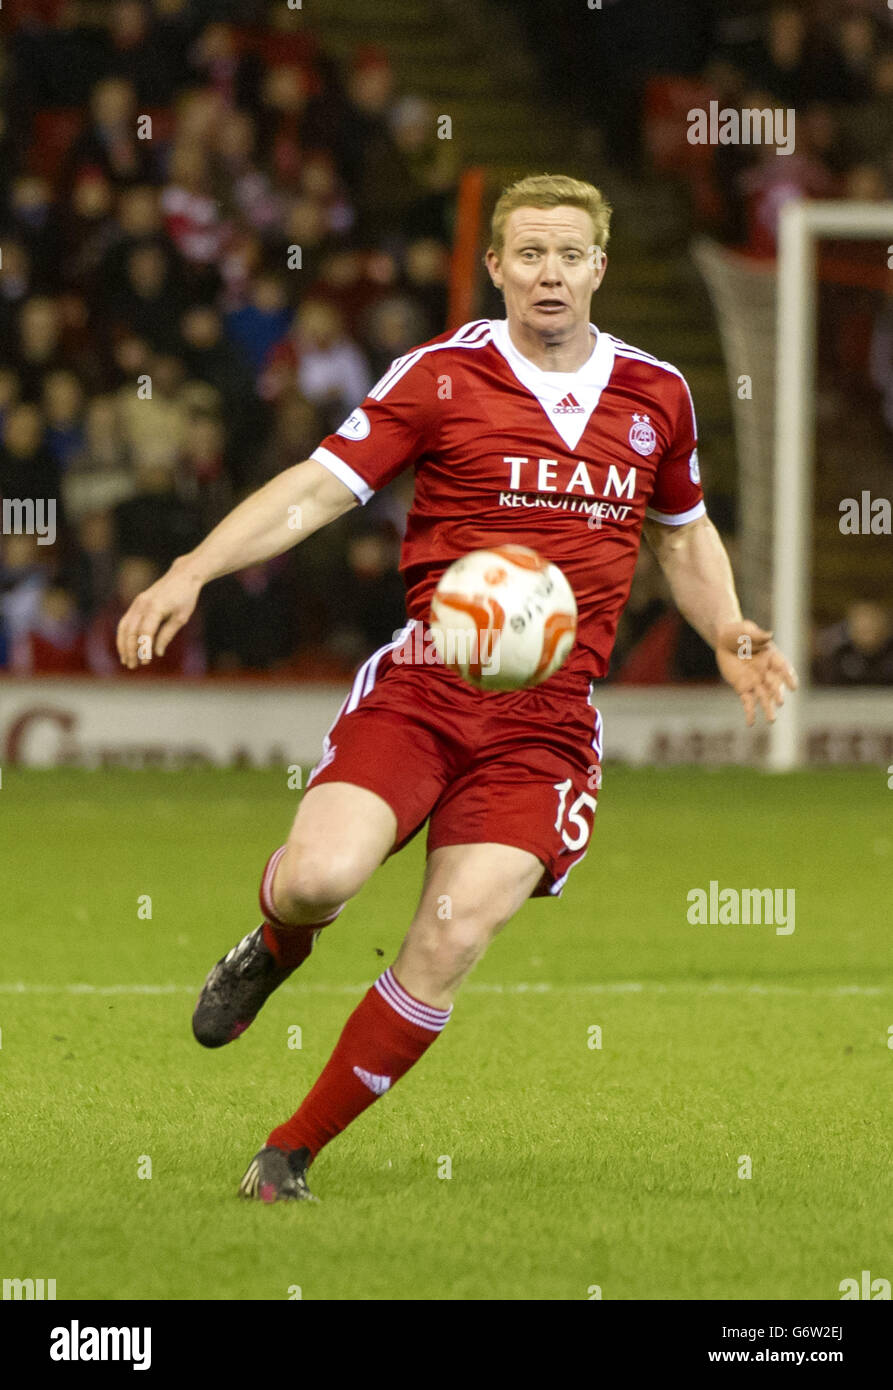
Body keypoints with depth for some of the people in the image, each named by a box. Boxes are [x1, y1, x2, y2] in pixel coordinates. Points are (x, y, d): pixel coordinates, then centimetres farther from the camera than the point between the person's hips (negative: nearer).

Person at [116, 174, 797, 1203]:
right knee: (320, 877, -25)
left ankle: (289, 1156, 3)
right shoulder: (441, 375, 1)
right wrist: (192, 571, -17)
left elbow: (683, 535, 28)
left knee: (450, 945, -13)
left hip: (549, 719, 2)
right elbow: (318, 485, -4)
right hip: (421, 684, -2)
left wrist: (727, 635, 9)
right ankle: (278, 945, 16)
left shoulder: (655, 394, 12)